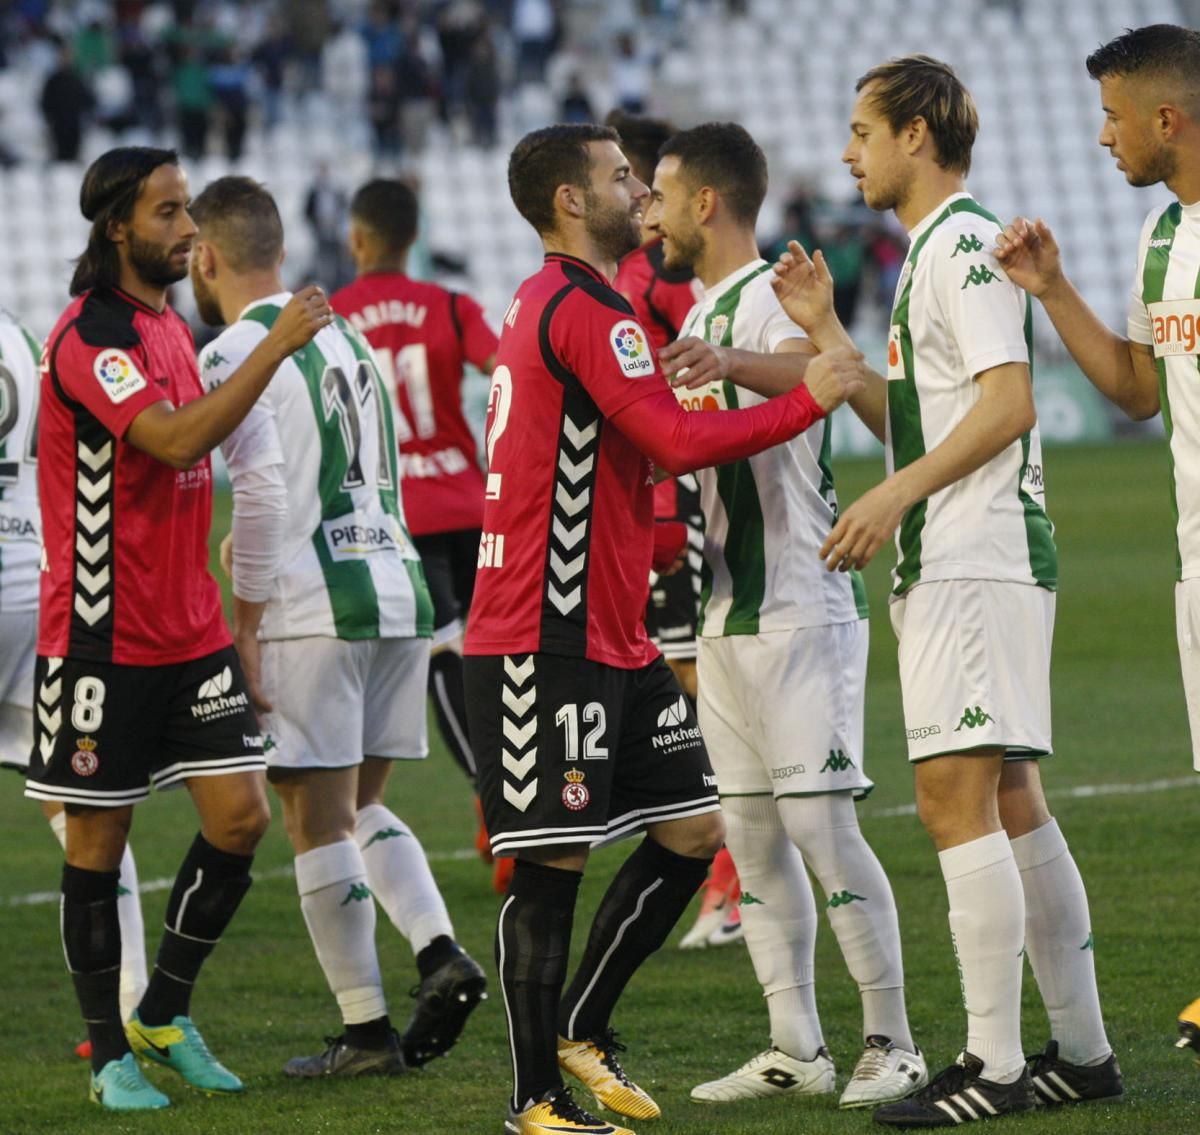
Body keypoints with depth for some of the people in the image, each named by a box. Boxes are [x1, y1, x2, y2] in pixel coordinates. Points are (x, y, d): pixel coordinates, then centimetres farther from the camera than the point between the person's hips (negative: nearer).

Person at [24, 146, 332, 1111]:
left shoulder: (172, 326, 13)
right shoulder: (89, 336, -15)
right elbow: (175, 440, -29)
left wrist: (227, 613, 21)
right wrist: (277, 348, -28)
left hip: (190, 631, 8)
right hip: (102, 637, -8)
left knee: (241, 817, 0)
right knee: (100, 840, 2)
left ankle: (167, 1014, 16)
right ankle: (110, 1053, 11)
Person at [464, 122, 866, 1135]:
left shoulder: (555, 305, 19)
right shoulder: (583, 310, -15)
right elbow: (678, 442, -23)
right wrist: (810, 399, -14)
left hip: (613, 637, 11)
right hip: (546, 643, -11)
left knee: (692, 831, 10)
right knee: (553, 861, -5)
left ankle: (581, 1031, 21)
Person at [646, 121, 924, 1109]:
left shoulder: (771, 297, -13)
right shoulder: (703, 312, 17)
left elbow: (815, 374, -36)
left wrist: (732, 363, -53)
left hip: (801, 610, -9)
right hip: (729, 617, 9)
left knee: (819, 823, -10)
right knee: (752, 834, 8)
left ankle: (893, 1045, -5)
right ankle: (796, 1048, 12)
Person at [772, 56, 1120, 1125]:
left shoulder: (962, 241, -10)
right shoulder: (934, 252, 21)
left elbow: (1010, 401, -21)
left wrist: (895, 496, -24)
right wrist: (824, 330, 19)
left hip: (976, 564, -10)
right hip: (954, 565, 10)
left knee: (957, 797, -12)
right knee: (1012, 804, 11)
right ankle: (1082, 1048, 14)